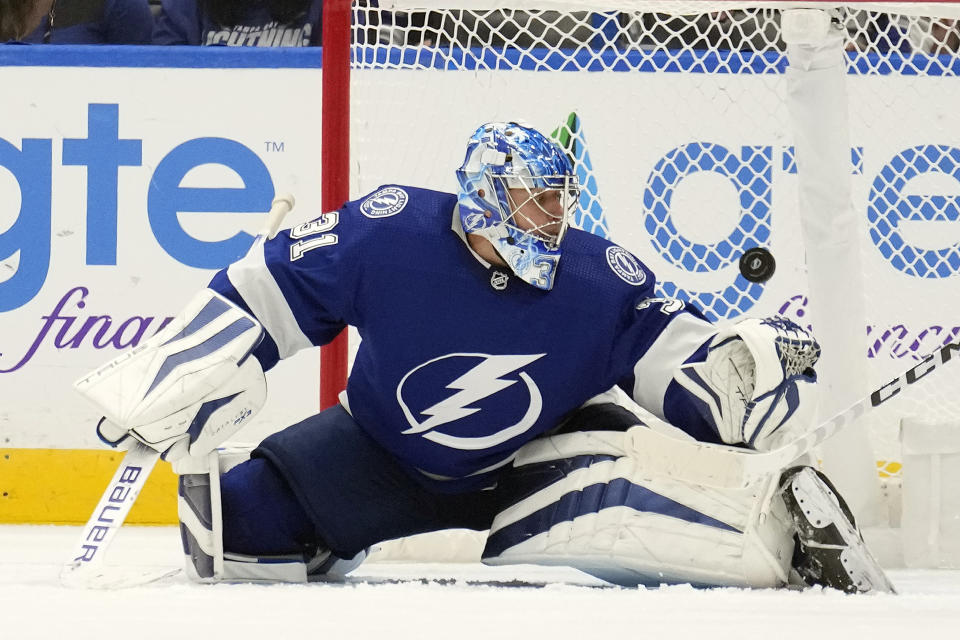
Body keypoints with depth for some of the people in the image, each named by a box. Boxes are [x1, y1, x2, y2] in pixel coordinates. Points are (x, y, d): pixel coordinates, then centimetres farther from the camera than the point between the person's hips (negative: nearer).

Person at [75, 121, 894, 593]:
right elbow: (263, 291, -18)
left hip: (527, 462, -1)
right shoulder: (389, 234, -26)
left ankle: (781, 526, -21)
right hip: (384, 450, 1)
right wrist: (160, 395, -20)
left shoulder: (601, 281, -21)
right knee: (253, 511, -18)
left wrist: (750, 369, -36)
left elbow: (679, 358, -13)